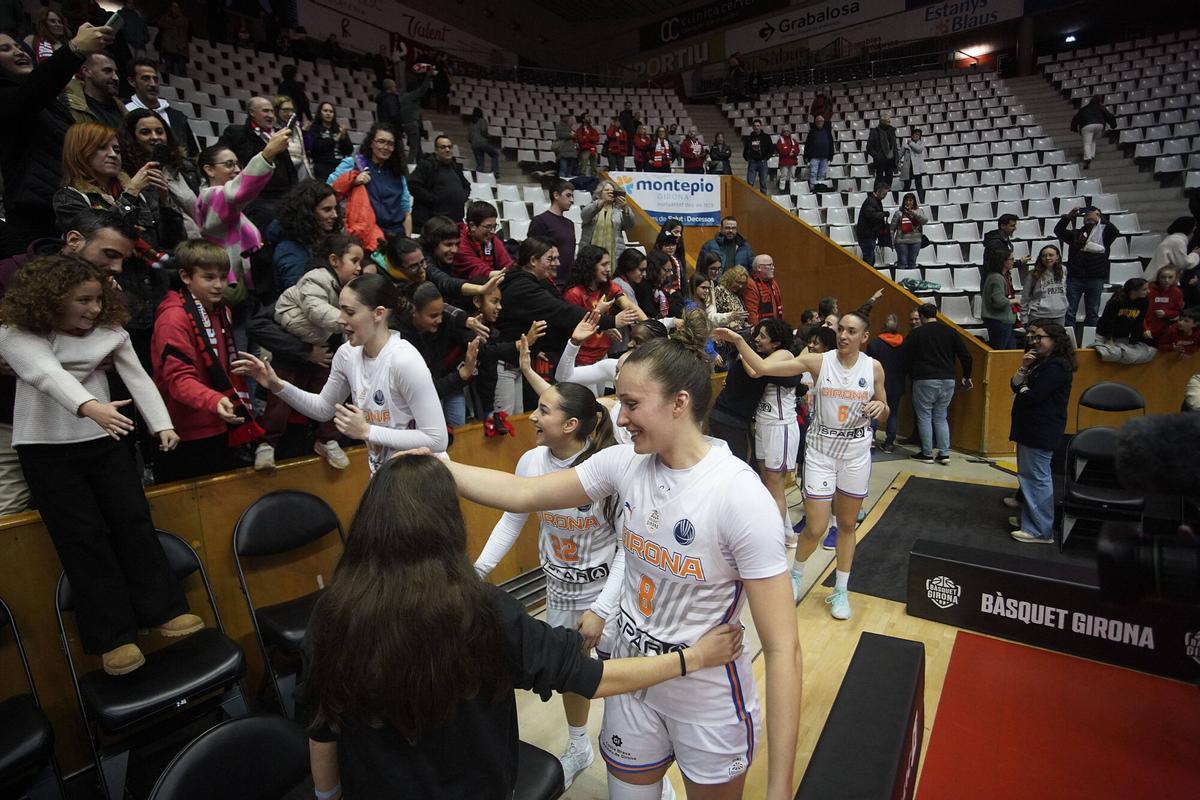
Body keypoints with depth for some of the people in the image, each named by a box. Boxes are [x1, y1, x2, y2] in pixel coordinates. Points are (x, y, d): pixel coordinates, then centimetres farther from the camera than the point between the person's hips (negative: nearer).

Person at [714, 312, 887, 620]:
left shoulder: (874, 367, -1)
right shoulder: (818, 361, -8)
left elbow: (884, 414, 9)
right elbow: (763, 368, -15)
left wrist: (879, 407, -14)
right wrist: (739, 341, -25)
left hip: (857, 452, 2)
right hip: (820, 450, -2)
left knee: (847, 524, 13)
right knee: (815, 528, -2)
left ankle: (840, 591, 30)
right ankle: (796, 574, 29)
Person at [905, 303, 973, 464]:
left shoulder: (916, 333, -3)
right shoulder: (950, 331, 7)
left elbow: (909, 359, -2)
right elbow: (966, 356, 6)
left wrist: (912, 376, 13)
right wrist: (966, 376, 18)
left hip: (925, 381, -4)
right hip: (948, 381, 5)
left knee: (924, 417, 5)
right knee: (941, 417, 15)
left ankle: (927, 454, 8)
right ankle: (944, 453, 11)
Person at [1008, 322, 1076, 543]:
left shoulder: (1056, 366, -15)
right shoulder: (1041, 363, 17)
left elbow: (1031, 397, -22)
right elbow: (1015, 386, 10)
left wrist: (1022, 390, 0)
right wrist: (1024, 368, -5)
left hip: (1041, 432, -11)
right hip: (1031, 428, 11)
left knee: (1037, 479, -7)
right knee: (1029, 476, 17)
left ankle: (1041, 531, -1)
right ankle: (1029, 519, 28)